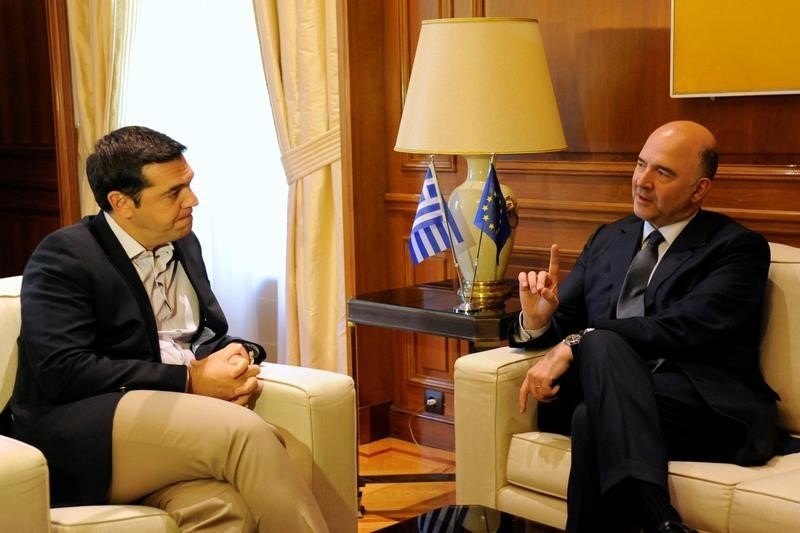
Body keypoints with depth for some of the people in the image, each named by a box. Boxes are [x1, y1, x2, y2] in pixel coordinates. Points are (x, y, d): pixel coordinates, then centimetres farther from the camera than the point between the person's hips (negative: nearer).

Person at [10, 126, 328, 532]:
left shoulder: (183, 243, 16)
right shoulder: (64, 256, -5)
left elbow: (214, 333, 23)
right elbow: (62, 370, -15)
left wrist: (237, 358, -3)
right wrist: (189, 381, -16)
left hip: (172, 420, 6)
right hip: (81, 434, -5)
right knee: (246, 431, -30)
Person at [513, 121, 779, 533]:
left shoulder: (738, 248, 3)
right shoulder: (608, 240, 21)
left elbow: (684, 327, -14)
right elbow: (563, 322, 16)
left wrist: (576, 344, -19)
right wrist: (537, 321, -9)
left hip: (708, 409, -5)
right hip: (612, 394, 5)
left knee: (595, 418, -35)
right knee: (600, 344, -32)